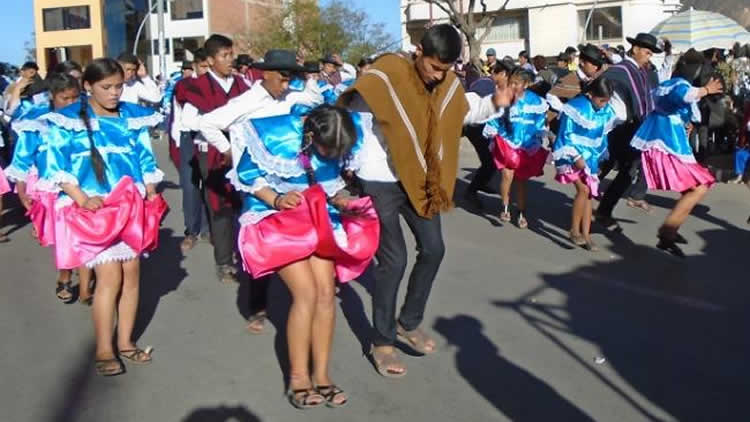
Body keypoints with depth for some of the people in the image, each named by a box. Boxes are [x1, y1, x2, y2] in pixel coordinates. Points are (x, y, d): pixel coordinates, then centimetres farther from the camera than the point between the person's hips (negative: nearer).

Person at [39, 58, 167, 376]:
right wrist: (82, 199, -18)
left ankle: (125, 342, 21)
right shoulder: (69, 121, -5)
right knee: (110, 276, -9)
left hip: (131, 206, 5)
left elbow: (146, 159, 14)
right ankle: (104, 350, 3)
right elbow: (56, 167, -8)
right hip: (94, 209, -4)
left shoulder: (133, 117, 8)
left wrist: (152, 195, 5)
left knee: (131, 273, 7)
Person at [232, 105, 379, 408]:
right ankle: (298, 378, -4)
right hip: (276, 217, -5)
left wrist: (344, 202, -14)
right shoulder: (275, 136, -25)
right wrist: (276, 199, -27)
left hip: (317, 218, 5)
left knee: (326, 292, -5)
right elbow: (247, 175, -12)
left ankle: (321, 374, 7)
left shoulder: (338, 143, -12)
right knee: (307, 292, -17)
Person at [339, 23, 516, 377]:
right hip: (380, 182, -7)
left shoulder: (447, 83, -2)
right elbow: (345, 113, -15)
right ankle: (382, 343, 10)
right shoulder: (384, 78, -21)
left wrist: (495, 102, -4)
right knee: (393, 259, -6)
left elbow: (469, 111, 15)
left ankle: (409, 322, 29)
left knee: (433, 249, 10)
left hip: (419, 178, 7)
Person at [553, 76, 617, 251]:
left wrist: (600, 157, 14)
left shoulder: (606, 111, 1)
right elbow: (565, 135, -15)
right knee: (583, 190, -18)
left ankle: (585, 235, 14)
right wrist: (576, 157, -19)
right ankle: (574, 230, -4)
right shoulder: (576, 107, -18)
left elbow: (602, 136, 13)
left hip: (590, 157, 6)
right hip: (572, 155, -6)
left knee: (589, 195, 7)